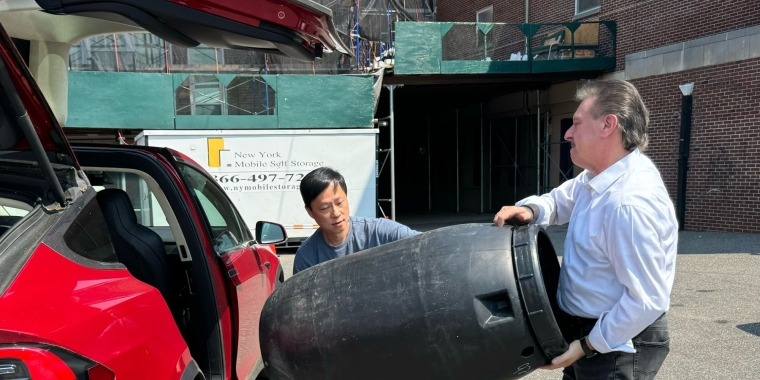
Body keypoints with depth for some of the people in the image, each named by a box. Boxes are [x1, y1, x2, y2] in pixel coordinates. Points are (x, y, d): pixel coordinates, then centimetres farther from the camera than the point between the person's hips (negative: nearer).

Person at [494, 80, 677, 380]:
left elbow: (646, 301, -30)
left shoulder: (629, 203, -32)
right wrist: (529, 210, -7)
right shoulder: (603, 174, 0)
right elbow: (559, 201, 16)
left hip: (617, 344, -9)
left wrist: (588, 346, -19)